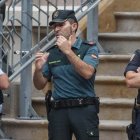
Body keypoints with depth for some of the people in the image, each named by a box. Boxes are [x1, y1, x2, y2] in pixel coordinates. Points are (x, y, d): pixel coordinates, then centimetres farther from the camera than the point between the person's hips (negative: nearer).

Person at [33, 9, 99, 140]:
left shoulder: (89, 48, 3)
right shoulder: (51, 53, 13)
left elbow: (87, 73, -15)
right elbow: (39, 85, 15)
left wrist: (68, 51, -16)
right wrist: (38, 69, -5)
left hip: (84, 109, -4)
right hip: (58, 110, 4)